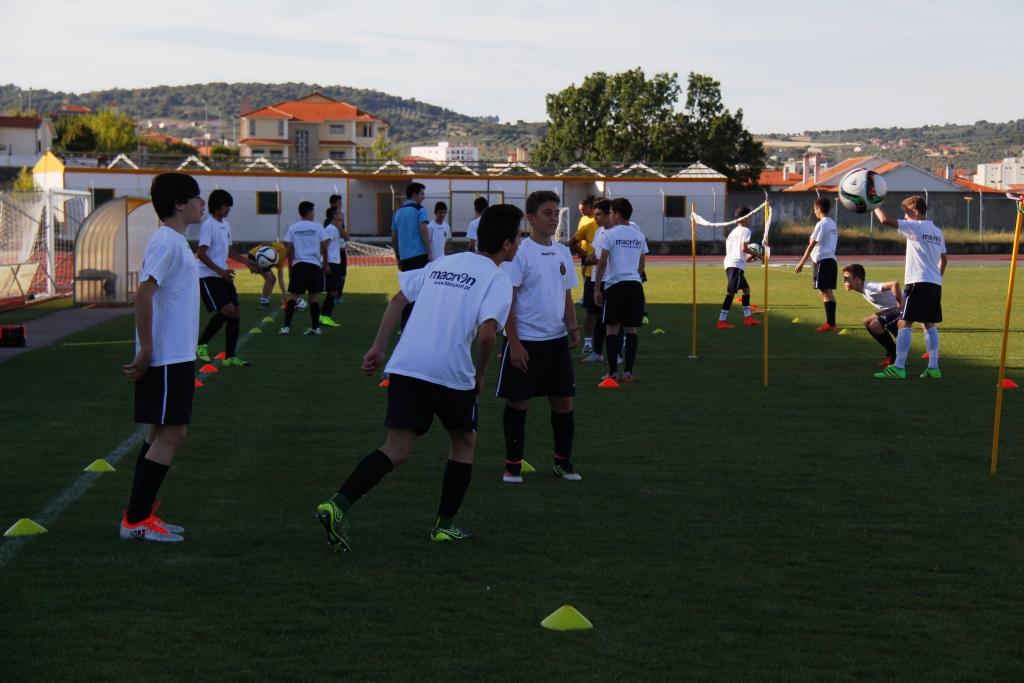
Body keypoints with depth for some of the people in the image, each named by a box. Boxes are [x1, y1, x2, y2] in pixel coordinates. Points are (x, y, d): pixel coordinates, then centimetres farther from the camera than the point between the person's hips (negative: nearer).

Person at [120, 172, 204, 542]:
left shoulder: (176, 241, 14)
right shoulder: (166, 242, -16)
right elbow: (143, 294, -23)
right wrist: (146, 351, -21)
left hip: (176, 356, 10)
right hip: (166, 359, -10)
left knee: (162, 432, 13)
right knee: (171, 434, -8)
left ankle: (140, 515, 18)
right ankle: (136, 520, -5)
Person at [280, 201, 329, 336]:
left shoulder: (293, 228, 3)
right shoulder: (317, 227, 1)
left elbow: (289, 249, 3)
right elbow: (324, 247, 2)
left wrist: (290, 267, 10)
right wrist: (325, 264, 14)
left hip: (299, 265, 0)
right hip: (315, 265, 0)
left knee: (293, 296, 0)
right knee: (313, 297, 9)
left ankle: (286, 326, -10)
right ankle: (315, 328, 11)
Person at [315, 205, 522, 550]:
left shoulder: (443, 263, 20)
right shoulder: (497, 279, -1)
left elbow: (399, 298, 17)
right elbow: (486, 333, -15)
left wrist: (378, 347, 18)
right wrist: (480, 374, 1)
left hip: (405, 366, 5)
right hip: (451, 373, -5)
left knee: (397, 450, 3)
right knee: (464, 442, 20)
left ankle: (338, 504, -17)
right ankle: (445, 524, 19)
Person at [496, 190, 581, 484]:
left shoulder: (562, 253, 9)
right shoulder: (520, 253, -11)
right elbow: (507, 300, -12)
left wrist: (573, 328, 3)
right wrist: (514, 343, -15)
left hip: (557, 341, 6)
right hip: (525, 342, -6)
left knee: (563, 400, 8)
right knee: (518, 401, 2)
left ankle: (563, 461, 21)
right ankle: (513, 465, 12)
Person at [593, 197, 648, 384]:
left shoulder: (609, 235, -3)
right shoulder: (639, 235, 11)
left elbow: (602, 263, -6)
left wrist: (597, 288, -1)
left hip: (615, 284, -4)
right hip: (635, 284, 4)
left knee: (613, 328, 0)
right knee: (631, 329, 6)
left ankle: (613, 372, -3)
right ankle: (628, 371, 4)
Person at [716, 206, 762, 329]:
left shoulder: (733, 231, 24)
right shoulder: (745, 230, -3)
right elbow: (744, 248, -17)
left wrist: (746, 258, 24)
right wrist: (755, 254, -2)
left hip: (729, 263, 10)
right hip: (736, 265, -10)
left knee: (746, 288, 19)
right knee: (731, 292, -12)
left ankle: (747, 318, 19)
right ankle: (721, 321, -17)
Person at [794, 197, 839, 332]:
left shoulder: (821, 224, -11)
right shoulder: (833, 224, 15)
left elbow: (811, 245, -12)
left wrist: (802, 263, -9)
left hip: (822, 260, -9)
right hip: (831, 259, 9)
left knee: (824, 292, -9)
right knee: (828, 292, 11)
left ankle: (830, 324, -12)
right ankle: (831, 323, 11)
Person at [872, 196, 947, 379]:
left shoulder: (915, 227, -8)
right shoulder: (937, 231, 17)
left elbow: (886, 220, -16)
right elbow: (943, 259, 24)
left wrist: (875, 205, -1)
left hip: (918, 282, -8)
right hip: (935, 283, 8)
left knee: (904, 323, -7)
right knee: (929, 325, 12)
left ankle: (898, 367, -12)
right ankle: (933, 367, 8)